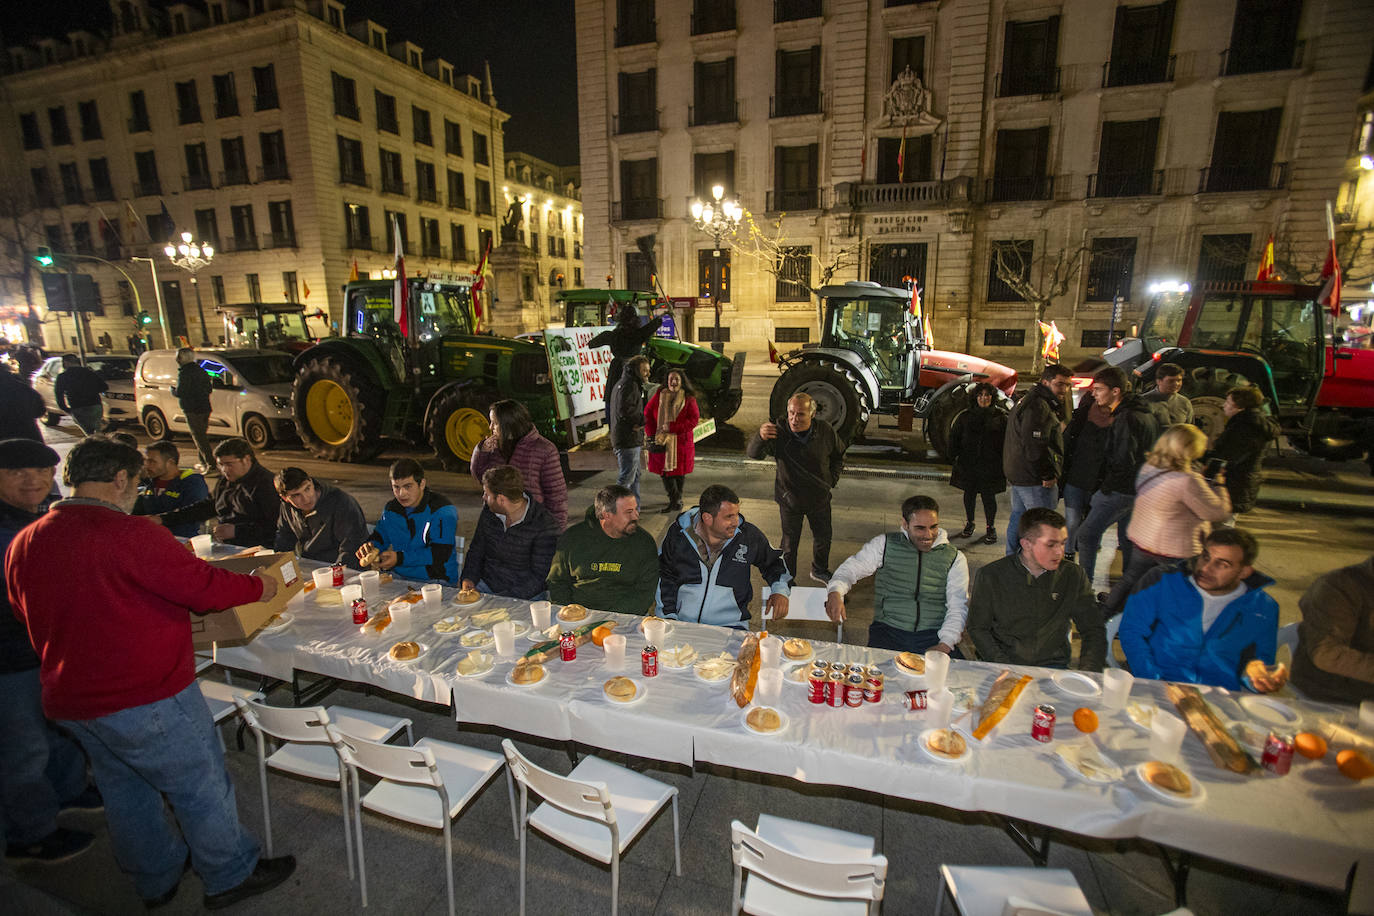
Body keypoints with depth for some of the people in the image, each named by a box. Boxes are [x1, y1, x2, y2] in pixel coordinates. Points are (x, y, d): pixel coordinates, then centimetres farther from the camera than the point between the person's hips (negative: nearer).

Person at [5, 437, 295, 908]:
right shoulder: (130, 533, -24)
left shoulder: (23, 543, 2)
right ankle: (230, 876, 26)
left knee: (125, 791, 24)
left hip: (69, 702, 9)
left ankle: (156, 880, 42)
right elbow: (207, 587, -23)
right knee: (203, 788, 9)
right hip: (145, 699, -8)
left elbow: (30, 617, 17)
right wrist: (261, 584, -6)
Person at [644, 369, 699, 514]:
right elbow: (648, 414, 6)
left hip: (681, 441, -2)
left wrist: (672, 427, -17)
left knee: (679, 471, 7)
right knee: (665, 470, 4)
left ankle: (676, 499, 26)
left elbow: (693, 420, -9)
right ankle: (675, 499, 18)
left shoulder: (688, 398, -3)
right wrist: (651, 434, -5)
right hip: (661, 441, 2)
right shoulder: (659, 395, 4)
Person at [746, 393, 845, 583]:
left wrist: (832, 480, 0)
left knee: (823, 537, 21)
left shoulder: (825, 431, -12)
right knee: (789, 543, 8)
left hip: (819, 497, 3)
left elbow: (839, 455, 7)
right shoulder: (779, 432, -22)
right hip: (789, 498, -3)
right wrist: (760, 437, -53)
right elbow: (753, 453, -32)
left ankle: (820, 571, 48)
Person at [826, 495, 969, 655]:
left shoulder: (954, 558, 8)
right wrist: (835, 592, -18)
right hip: (888, 630, -1)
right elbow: (851, 568, 5)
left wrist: (945, 644, -12)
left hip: (933, 636, 1)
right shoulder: (885, 544, 5)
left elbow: (958, 607, 4)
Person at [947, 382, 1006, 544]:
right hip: (968, 464, 2)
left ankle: (991, 528, 18)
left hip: (991, 465, -2)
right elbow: (954, 438, 8)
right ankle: (969, 524, 30)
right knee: (969, 494, 13)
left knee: (988, 496, 2)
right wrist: (954, 458, -1)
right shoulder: (965, 416, 5)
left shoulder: (1001, 417, 1)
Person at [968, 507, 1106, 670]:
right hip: (1004, 666, -2)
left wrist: (1087, 675, -7)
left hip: (1053, 665, 3)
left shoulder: (1073, 575, 2)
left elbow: (1094, 630, 8)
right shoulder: (990, 576, -5)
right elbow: (978, 629, 0)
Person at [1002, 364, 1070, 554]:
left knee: (1018, 517, 19)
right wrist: (1049, 475, -18)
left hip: (1016, 474, 11)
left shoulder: (1025, 401, 17)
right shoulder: (1039, 406, -18)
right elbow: (1035, 447, -26)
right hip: (1035, 479, -11)